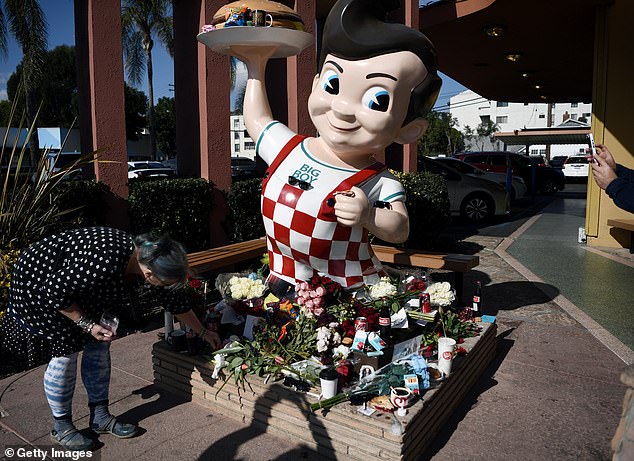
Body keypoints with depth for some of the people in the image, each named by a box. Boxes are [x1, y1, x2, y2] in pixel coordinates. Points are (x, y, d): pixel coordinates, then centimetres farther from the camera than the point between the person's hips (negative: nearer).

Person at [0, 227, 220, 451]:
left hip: (80, 285, 7)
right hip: (39, 283, -7)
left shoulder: (147, 257, -17)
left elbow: (173, 298, -3)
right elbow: (54, 293, -27)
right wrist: (87, 324, -21)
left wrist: (203, 332, 4)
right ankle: (61, 427, 13)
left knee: (99, 345, 4)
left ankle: (100, 416, 17)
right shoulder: (103, 264, -41)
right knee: (66, 351, -6)